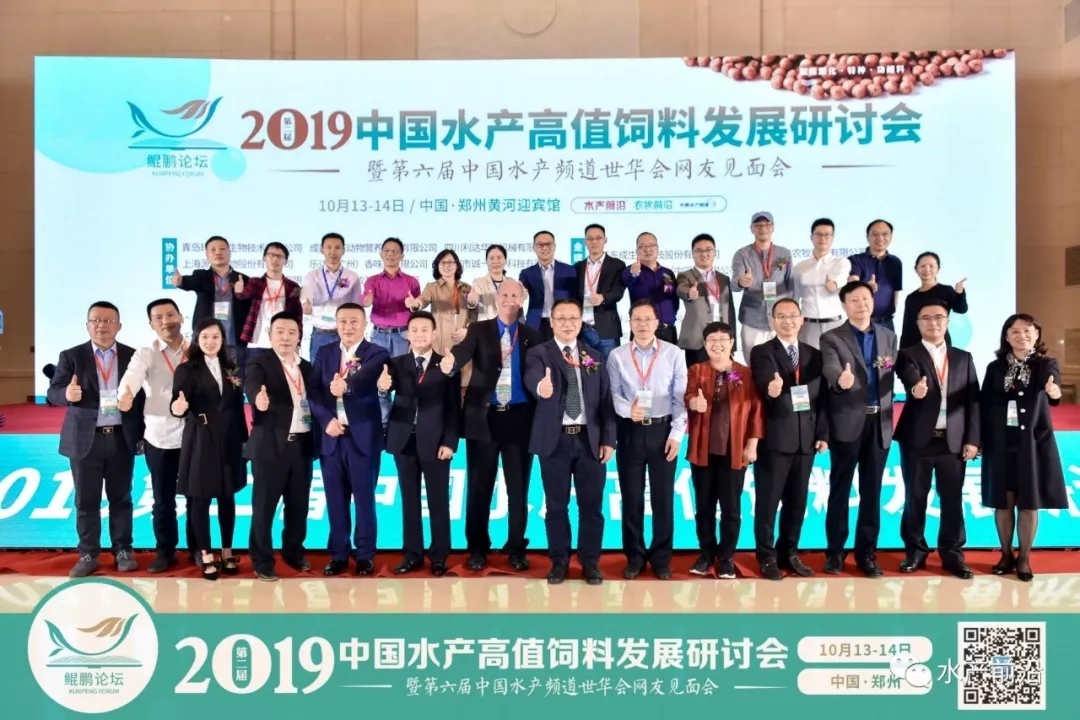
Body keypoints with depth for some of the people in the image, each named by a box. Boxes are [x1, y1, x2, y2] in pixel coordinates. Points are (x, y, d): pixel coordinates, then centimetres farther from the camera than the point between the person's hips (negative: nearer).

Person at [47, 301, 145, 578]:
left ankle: (123, 551, 18)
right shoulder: (71, 356, 3)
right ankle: (88, 555, 16)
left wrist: (141, 434, -5)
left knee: (121, 498, 8)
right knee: (86, 501, 6)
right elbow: (53, 392, -3)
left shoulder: (133, 356, 4)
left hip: (121, 438, 0)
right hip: (84, 439, 0)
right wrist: (67, 394, -27)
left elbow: (142, 394, 2)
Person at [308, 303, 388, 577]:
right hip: (331, 436, 4)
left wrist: (346, 385, -45)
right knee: (335, 499, 9)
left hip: (363, 436, -3)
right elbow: (313, 391, 2)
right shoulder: (324, 353, 11)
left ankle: (365, 554, 15)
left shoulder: (377, 354, -2)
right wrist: (326, 420, -13)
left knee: (364, 498, 3)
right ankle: (338, 554, 19)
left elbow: (365, 379, -24)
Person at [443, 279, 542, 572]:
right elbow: (465, 350, -16)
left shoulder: (532, 336, 9)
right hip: (484, 417, -1)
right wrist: (451, 359, -38)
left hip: (519, 418, 1)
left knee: (518, 488, 7)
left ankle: (516, 548, 20)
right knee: (480, 487, 6)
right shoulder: (479, 330, 4)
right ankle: (477, 548, 19)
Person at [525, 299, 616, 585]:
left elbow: (606, 400, 8)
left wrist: (608, 439, 1)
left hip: (590, 439, 2)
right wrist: (541, 386, -48)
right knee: (556, 505, 6)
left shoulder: (593, 357, 10)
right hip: (555, 439, -2)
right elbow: (532, 377, -24)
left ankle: (590, 562, 20)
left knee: (591, 504, 6)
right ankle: (559, 561, 20)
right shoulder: (539, 353, -1)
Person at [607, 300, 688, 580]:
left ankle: (661, 558, 19)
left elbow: (680, 397, 0)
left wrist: (676, 434, -6)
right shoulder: (616, 356, 3)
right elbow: (613, 395, 0)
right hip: (630, 431, 1)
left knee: (663, 497, 6)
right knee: (631, 496, 7)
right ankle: (635, 557, 20)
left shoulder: (674, 354, 1)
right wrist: (628, 409, -20)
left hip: (662, 430, 0)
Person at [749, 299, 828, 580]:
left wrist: (823, 434, 4)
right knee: (768, 501, 2)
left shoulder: (814, 355, 12)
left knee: (797, 501, 11)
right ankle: (767, 557, 13)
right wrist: (770, 389, -43)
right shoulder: (761, 353, -2)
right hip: (774, 438, -4)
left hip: (806, 439, 4)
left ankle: (789, 553, 24)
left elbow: (823, 397, 11)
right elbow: (764, 384, -20)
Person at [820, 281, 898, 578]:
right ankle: (835, 552, 14)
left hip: (879, 423, 4)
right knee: (840, 490, 4)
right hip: (847, 423, -3)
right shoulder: (832, 338, -2)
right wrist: (841, 380, -43)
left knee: (872, 492, 8)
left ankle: (866, 553, 18)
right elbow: (830, 369, -21)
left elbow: (891, 377, 12)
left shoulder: (888, 337, 12)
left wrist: (889, 413, 4)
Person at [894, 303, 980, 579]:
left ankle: (952, 554, 18)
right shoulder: (908, 355, 1)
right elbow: (911, 381, -21)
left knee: (953, 499, 6)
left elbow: (973, 400, 7)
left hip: (954, 440, 2)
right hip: (918, 439, -2)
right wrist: (916, 389, -45)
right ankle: (915, 552, 18)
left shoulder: (963, 358, 11)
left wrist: (972, 439, 0)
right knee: (915, 498, 5)